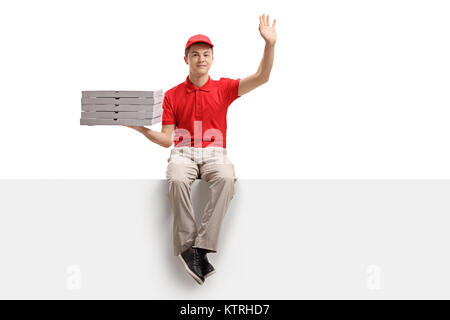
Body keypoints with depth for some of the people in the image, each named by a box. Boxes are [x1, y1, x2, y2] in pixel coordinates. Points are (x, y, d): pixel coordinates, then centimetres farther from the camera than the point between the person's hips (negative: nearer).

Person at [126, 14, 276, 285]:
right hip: (182, 153, 0)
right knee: (177, 180, -37)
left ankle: (200, 248, -37)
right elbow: (167, 139, 10)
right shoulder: (172, 95, 13)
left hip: (214, 153, 0)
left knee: (226, 178, -37)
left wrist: (270, 44, -13)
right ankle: (188, 248, -33)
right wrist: (142, 128, -8)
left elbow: (261, 78, 0)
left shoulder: (223, 88, 12)